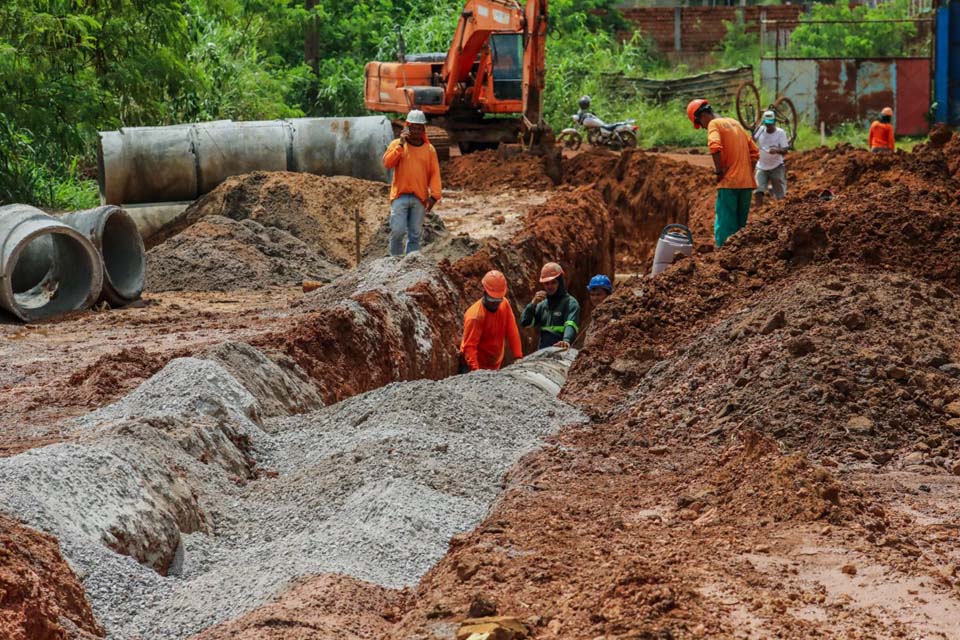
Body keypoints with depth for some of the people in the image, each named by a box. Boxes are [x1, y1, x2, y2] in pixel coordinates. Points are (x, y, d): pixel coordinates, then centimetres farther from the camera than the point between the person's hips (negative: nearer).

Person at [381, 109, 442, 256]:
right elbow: (387, 163, -9)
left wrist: (434, 195, -5)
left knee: (415, 235, 3)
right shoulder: (397, 144, 5)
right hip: (400, 196, -2)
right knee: (397, 231, -10)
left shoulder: (429, 149, 9)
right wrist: (401, 145, -15)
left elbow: (434, 174, 6)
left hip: (420, 199, 2)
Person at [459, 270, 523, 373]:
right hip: (476, 366, -6)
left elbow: (512, 332, -5)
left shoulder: (504, 304, -6)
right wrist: (475, 369, -40)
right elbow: (469, 346, -28)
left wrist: (518, 356, -12)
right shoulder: (475, 315, -24)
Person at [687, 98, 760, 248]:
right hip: (747, 183, 7)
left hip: (729, 183, -7)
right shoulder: (734, 123, 20)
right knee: (740, 227, 12)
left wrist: (719, 171, -12)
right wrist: (746, 173, 16)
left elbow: (715, 147, -23)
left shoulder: (714, 124, -2)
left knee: (724, 228, -7)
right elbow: (754, 152, 19)